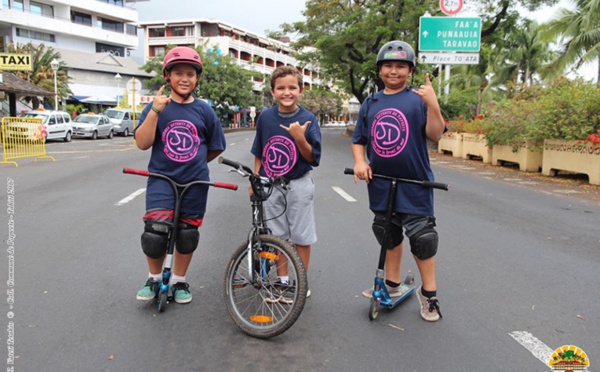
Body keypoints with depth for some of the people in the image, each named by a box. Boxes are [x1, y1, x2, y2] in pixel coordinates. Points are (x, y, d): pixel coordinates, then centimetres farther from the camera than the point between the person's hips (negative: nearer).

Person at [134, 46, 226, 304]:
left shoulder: (204, 110, 0)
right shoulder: (157, 106, -1)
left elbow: (216, 147, 10)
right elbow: (142, 143, -11)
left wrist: (194, 163, 9)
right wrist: (154, 112, -19)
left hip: (195, 183, 2)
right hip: (161, 179, -1)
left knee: (187, 233, 10)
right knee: (155, 231, -13)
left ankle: (179, 281, 32)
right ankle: (154, 278, 15)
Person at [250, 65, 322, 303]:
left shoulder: (307, 119, -10)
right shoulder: (265, 117, -1)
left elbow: (313, 158, -12)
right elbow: (258, 153, 10)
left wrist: (300, 138, -26)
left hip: (298, 185, -3)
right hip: (270, 185, 3)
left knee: (301, 236, 7)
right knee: (277, 236, 12)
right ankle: (283, 281, 27)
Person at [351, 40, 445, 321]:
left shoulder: (418, 99, -4)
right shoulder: (370, 104, 9)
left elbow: (435, 135, -13)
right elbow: (358, 140, 12)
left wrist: (433, 105, -27)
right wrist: (359, 161, -7)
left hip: (414, 183, -4)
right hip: (381, 184, 5)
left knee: (422, 237, 0)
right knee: (389, 235, 17)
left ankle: (429, 293, 17)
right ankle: (392, 286, 33)